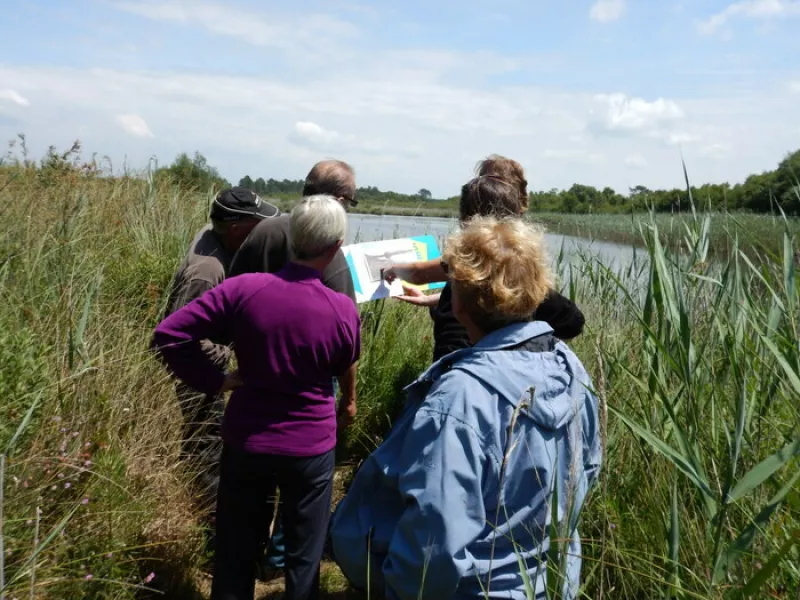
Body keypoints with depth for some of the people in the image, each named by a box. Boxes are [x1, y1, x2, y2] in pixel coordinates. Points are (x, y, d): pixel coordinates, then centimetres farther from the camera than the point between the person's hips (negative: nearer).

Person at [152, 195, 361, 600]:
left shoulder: (243, 289, -16)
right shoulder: (343, 309, -16)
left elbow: (168, 335, -16)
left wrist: (213, 381, -8)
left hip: (246, 440, 1)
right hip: (310, 446, -1)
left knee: (235, 554, 20)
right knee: (304, 556, 18)